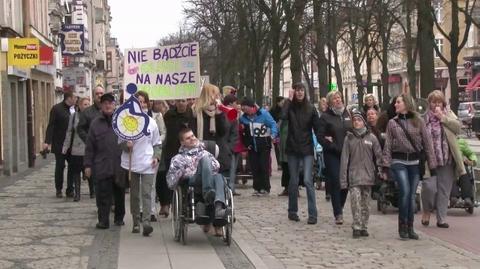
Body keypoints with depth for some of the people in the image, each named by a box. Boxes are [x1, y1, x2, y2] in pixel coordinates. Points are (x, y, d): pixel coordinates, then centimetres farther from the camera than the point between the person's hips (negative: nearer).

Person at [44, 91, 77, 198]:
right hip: (59, 144, -5)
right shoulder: (56, 109, -8)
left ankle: (70, 190, 11)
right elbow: (51, 126, -11)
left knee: (72, 166, 2)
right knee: (60, 166, 3)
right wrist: (47, 142, -18)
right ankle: (59, 190, 15)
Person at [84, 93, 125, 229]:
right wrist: (88, 164, 2)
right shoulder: (95, 123, 6)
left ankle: (119, 218, 26)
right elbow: (90, 147, 6)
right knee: (103, 195, -2)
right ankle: (103, 220, 4)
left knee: (119, 193, 12)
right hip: (101, 166, 0)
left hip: (120, 165, 1)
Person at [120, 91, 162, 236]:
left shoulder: (152, 123, 6)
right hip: (131, 163, 0)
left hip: (148, 164, 0)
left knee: (146, 193, -10)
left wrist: (156, 156, -2)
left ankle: (146, 222, -18)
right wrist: (126, 144, -15)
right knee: (134, 194, 8)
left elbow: (157, 144, 14)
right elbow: (120, 141, 7)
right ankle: (136, 222, 16)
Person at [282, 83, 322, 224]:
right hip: (292, 149, 1)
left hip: (307, 149, -1)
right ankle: (292, 211, 22)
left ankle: (313, 214, -9)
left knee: (308, 180, -11)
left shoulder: (310, 109, 1)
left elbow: (317, 128, 2)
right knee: (293, 181, 10)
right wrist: (289, 100, -14)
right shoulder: (290, 107, 0)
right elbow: (283, 116, -21)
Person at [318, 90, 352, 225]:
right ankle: (338, 214, -4)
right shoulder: (325, 117, -1)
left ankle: (339, 208, 23)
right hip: (332, 155, -4)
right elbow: (321, 137, -7)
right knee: (335, 182, -7)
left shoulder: (347, 114, 13)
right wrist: (337, 148, -13)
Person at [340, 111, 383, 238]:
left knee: (365, 202, 8)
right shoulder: (349, 138, 4)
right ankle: (356, 227, -11)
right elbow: (344, 159, 3)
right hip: (354, 176, -1)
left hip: (368, 176, 1)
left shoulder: (371, 138, 4)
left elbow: (378, 156, 7)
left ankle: (363, 227, 17)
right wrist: (343, 179, -2)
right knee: (355, 200, -14)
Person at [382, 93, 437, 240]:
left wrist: (432, 164, 0)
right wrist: (386, 165, -3)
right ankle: (402, 226, -2)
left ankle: (410, 228, 14)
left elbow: (427, 143, 4)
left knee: (412, 195, 4)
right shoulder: (392, 123, 7)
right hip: (399, 162, -1)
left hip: (415, 162, 1)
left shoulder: (418, 121, 4)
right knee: (405, 192, -15)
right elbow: (388, 145, 5)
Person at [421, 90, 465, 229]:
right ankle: (427, 210, 14)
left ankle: (441, 219, 15)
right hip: (429, 159, -2)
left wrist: (442, 117, -13)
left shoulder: (449, 114, 8)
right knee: (429, 187, -14)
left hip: (447, 160, 2)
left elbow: (458, 127, -9)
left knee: (444, 190, 6)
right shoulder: (424, 118, 3)